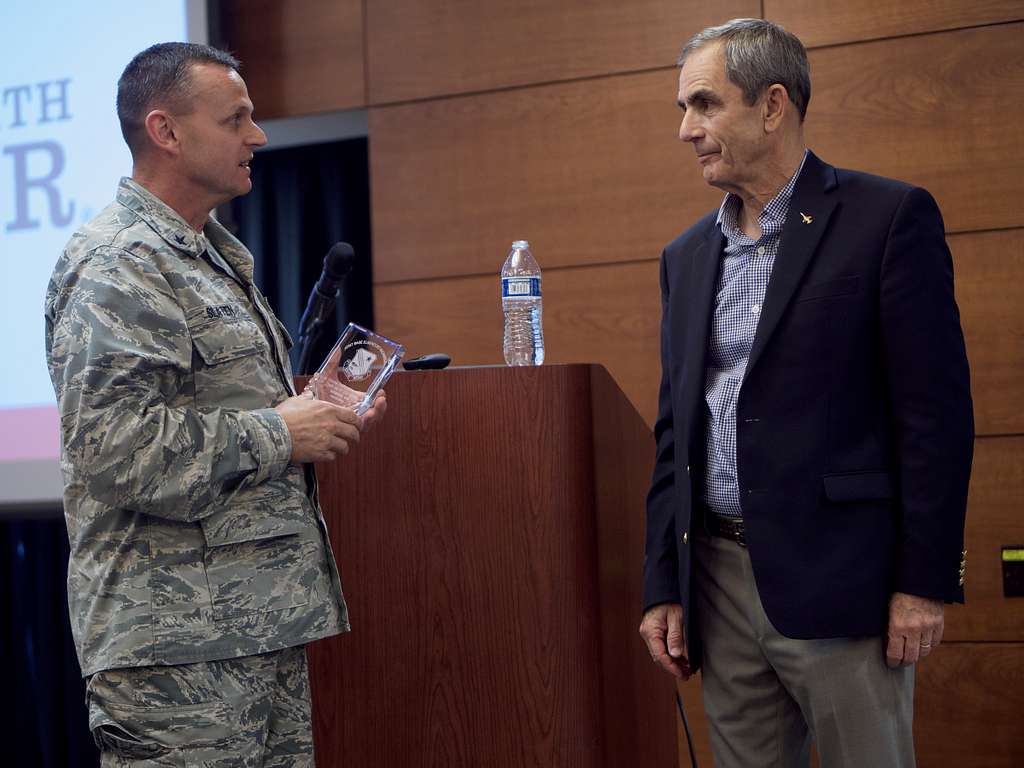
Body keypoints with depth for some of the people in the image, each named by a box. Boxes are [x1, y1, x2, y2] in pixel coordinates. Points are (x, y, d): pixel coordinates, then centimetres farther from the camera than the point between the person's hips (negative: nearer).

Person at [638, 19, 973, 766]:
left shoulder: (888, 217, -5)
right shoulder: (687, 255, 14)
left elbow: (936, 411, -8)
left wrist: (925, 582, -12)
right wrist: (662, 586, 10)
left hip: (836, 579, -5)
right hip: (719, 577, 6)